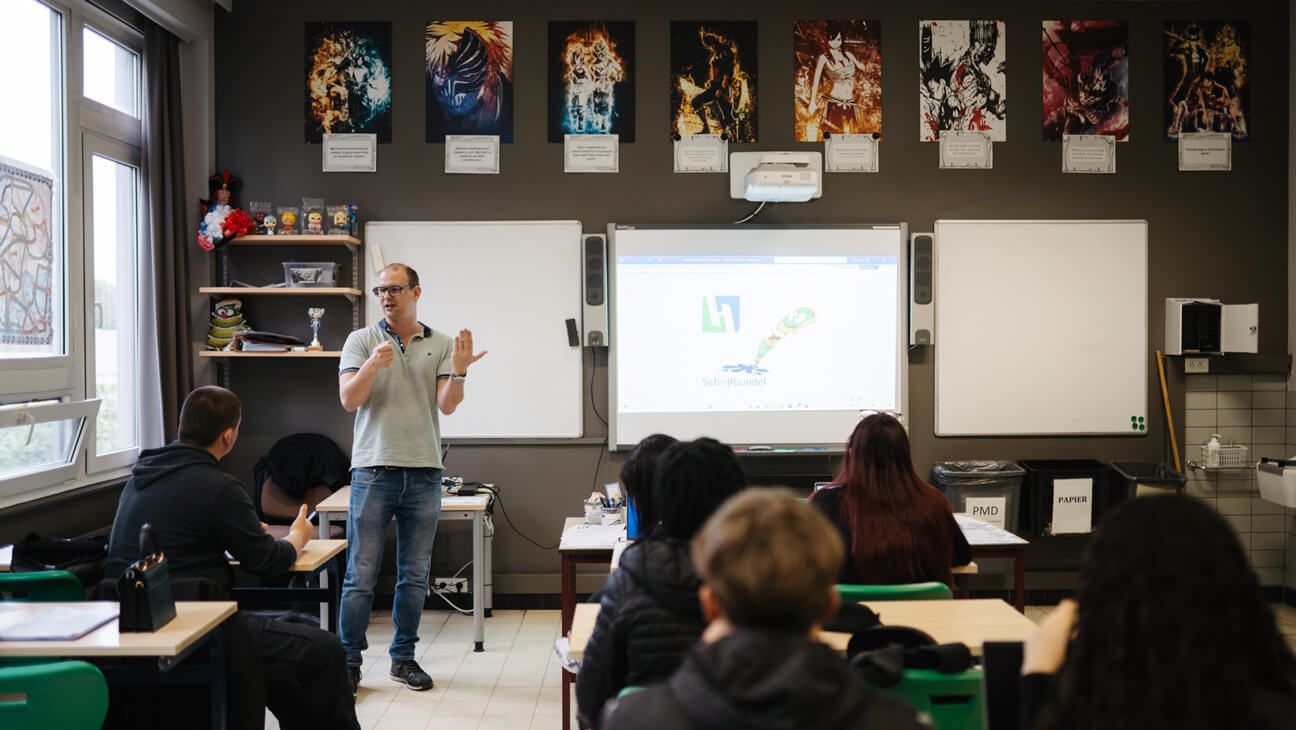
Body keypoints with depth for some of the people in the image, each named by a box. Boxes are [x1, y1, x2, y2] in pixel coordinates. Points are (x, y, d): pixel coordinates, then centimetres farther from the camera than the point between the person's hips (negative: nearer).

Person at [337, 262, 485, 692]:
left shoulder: (441, 345, 6)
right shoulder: (361, 341, 5)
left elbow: (447, 406, -2)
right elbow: (349, 400, -5)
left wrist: (458, 372, -21)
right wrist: (372, 367, -23)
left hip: (424, 473, 2)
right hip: (373, 471, -2)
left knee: (414, 575, 9)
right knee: (361, 574, 0)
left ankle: (404, 657, 21)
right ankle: (349, 660, 11)